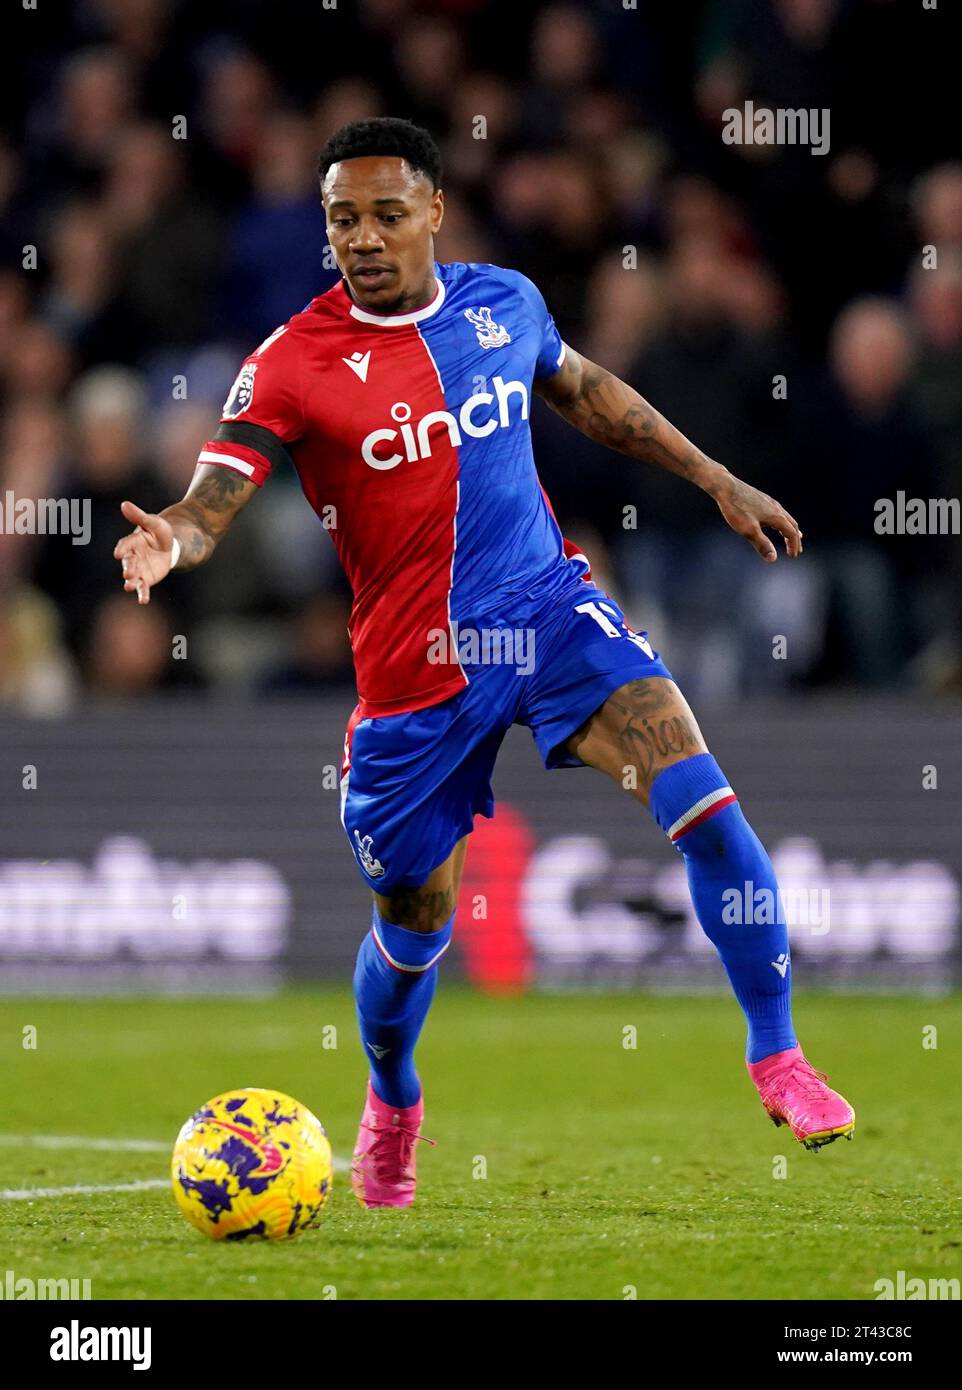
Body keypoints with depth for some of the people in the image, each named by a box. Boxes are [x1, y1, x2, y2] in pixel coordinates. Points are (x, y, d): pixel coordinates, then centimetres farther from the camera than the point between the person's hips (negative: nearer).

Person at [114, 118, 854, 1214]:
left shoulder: (503, 301, 1)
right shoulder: (294, 363, -12)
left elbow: (587, 393, 21)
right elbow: (214, 497, -22)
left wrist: (717, 482, 23)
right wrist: (169, 541, -45)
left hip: (546, 609, 2)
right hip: (416, 664, -2)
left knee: (706, 809, -19)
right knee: (415, 926, 9)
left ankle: (777, 1059, -6)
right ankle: (391, 1104, 42)